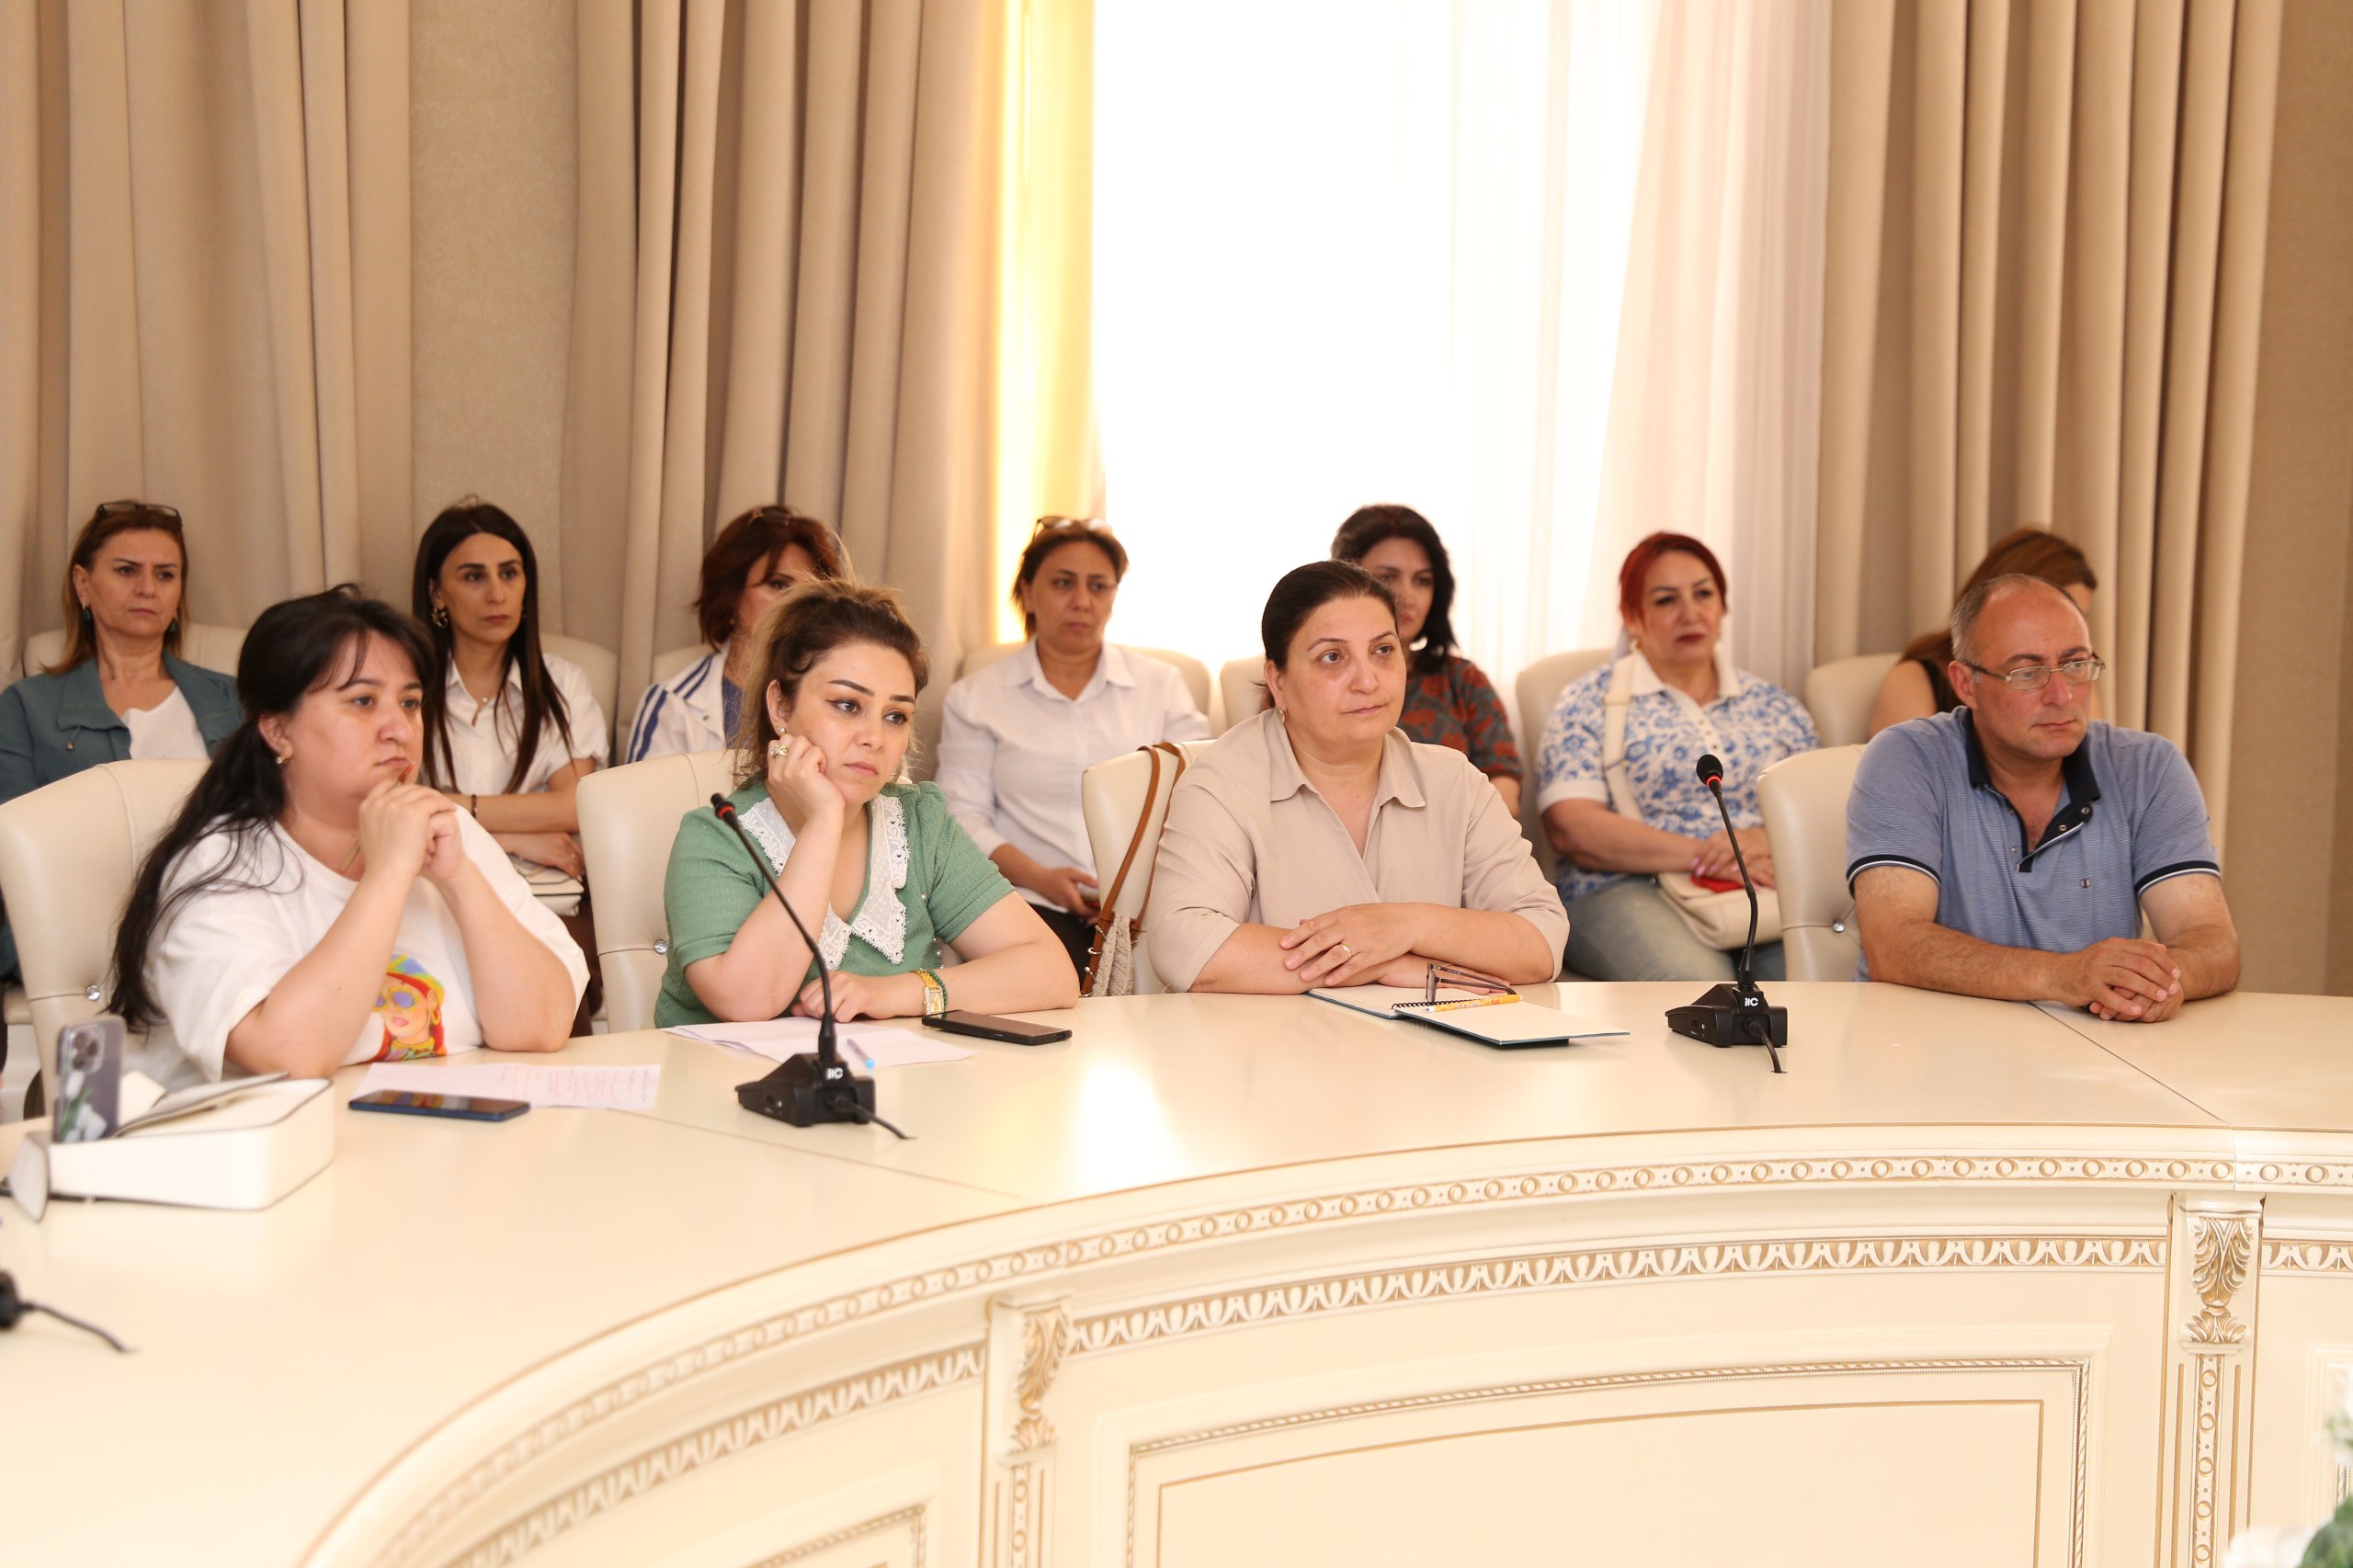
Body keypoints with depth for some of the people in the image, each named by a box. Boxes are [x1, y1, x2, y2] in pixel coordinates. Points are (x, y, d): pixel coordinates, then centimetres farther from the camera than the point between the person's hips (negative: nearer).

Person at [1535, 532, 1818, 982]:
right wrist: (1703, 854, -15)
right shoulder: (1590, 703, 10)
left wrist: (1768, 840, -13)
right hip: (1628, 891, -3)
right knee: (1697, 983, -38)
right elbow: (1570, 828, -4)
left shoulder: (1776, 707, 22)